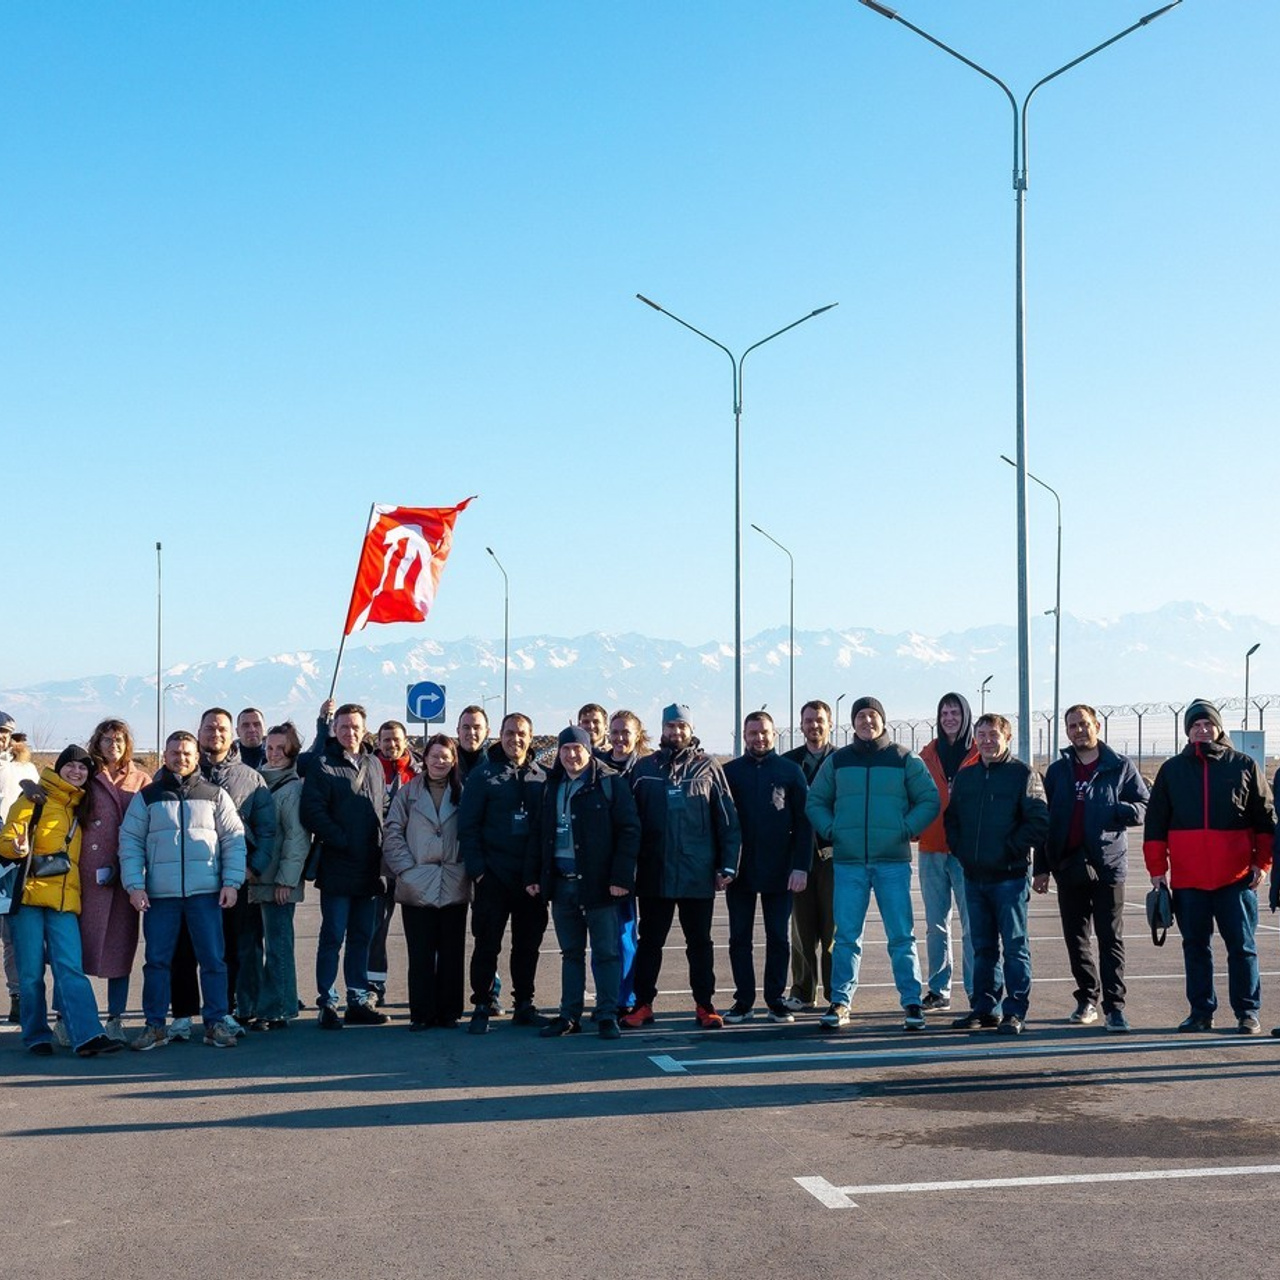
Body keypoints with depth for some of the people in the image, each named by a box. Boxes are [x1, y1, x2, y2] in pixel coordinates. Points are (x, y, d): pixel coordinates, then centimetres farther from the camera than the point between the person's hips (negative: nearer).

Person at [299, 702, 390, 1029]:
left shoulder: (374, 765, 14)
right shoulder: (322, 766, -3)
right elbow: (311, 812, -12)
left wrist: (379, 848, 8)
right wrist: (344, 841, -14)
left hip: (368, 869, 6)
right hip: (337, 868, -5)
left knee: (362, 938, 11)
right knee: (333, 938, -3)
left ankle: (359, 1002, 17)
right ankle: (328, 1005, 1)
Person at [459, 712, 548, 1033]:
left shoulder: (542, 776, 7)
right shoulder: (483, 774, 0)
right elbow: (468, 824, -3)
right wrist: (477, 868, -10)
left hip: (532, 875, 3)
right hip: (494, 874, -3)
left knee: (529, 943, 8)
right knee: (487, 943, 0)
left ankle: (525, 1004, 19)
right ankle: (482, 1006, 8)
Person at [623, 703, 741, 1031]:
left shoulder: (707, 768, 2)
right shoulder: (644, 769, 5)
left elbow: (727, 820, 2)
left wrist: (728, 866, -4)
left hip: (698, 875, -1)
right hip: (654, 873, 1)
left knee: (699, 942, 8)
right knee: (649, 941, 8)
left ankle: (705, 1006, 15)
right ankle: (642, 1005, 16)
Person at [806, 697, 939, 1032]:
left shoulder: (905, 760, 6)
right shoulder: (836, 761, 11)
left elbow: (929, 801, 6)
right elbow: (815, 802, 17)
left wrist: (906, 829, -6)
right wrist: (830, 831, 1)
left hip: (893, 861, -1)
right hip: (848, 862, 2)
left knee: (902, 936, -2)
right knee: (846, 936, 2)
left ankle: (912, 1002, 3)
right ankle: (840, 1002, 9)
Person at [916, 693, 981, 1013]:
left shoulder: (980, 756, 1)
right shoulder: (928, 755, 12)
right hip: (932, 849, 4)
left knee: (972, 925, -5)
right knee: (935, 924, 8)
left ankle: (976, 992, 0)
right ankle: (938, 991, 14)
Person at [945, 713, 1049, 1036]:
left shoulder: (1023, 775, -3)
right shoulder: (965, 776, 13)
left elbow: (1039, 822, -10)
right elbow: (951, 818, 19)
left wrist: (1011, 849, -12)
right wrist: (959, 849, 5)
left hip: (1010, 876, -5)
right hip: (974, 876, 6)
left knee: (1015, 946, -2)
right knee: (982, 946, 12)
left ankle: (1015, 1012, 1)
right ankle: (984, 1007, 19)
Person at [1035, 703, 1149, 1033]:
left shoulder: (1120, 766, 2)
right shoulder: (1057, 771, 11)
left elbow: (1144, 806, 1)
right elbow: (1044, 820, 12)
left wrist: (1116, 809, -20)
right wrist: (1041, 867, 7)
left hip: (1107, 864, -3)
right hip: (1068, 866, 3)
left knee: (1111, 938, -3)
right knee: (1075, 938, 9)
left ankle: (1114, 1006, -2)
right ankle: (1087, 998, 20)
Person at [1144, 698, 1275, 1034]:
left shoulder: (1244, 766, 5)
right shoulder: (1172, 770, 9)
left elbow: (1265, 818, 7)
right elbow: (1155, 824, 10)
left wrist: (1262, 862, 0)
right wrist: (1157, 868, 4)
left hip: (1236, 878, -2)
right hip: (1187, 878, 2)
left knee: (1242, 946, 2)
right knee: (1195, 946, 7)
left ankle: (1248, 1013, 10)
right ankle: (1201, 1012, 15)